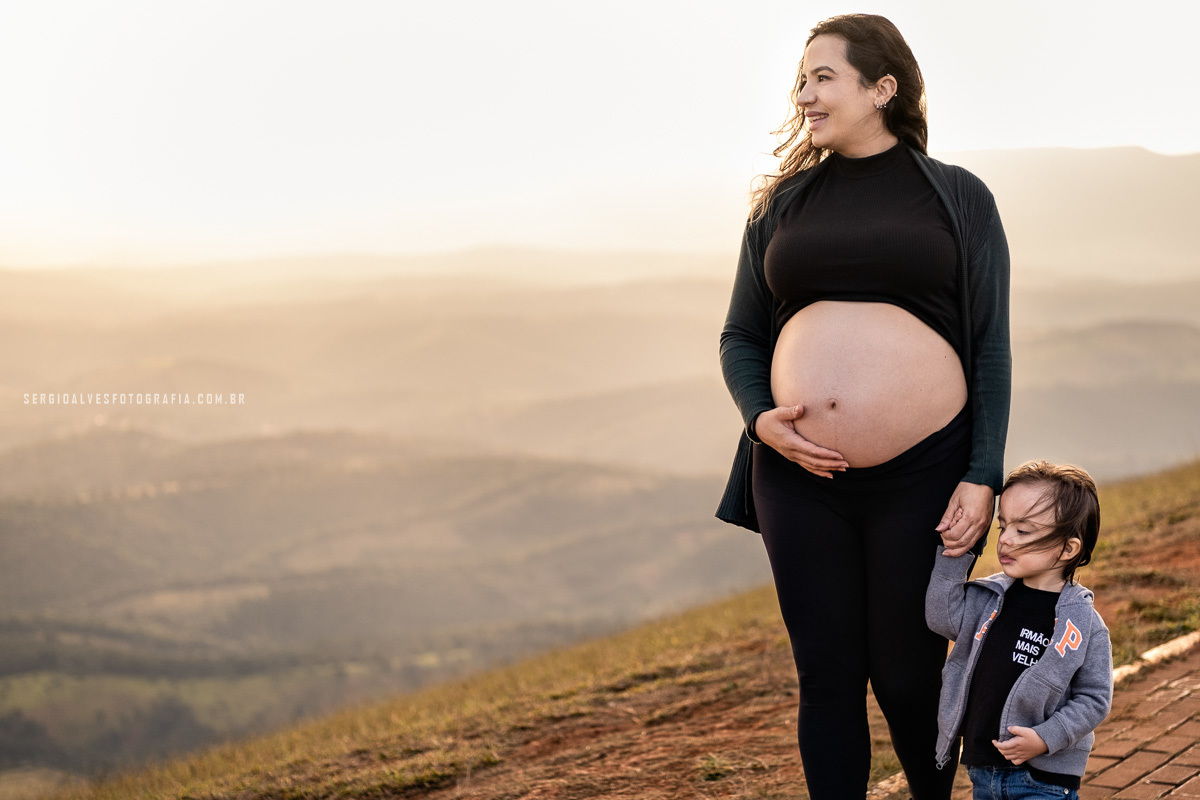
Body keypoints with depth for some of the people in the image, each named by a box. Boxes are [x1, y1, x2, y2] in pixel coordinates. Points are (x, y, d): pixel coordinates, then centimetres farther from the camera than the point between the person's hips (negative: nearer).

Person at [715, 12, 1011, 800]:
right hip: (801, 473, 3)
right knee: (828, 679, 7)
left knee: (908, 677, 6)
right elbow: (740, 338, 15)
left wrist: (984, 477, -7)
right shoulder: (782, 205, 12)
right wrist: (760, 419, -5)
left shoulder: (957, 196, 4)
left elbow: (991, 350, 2)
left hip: (923, 472, -2)